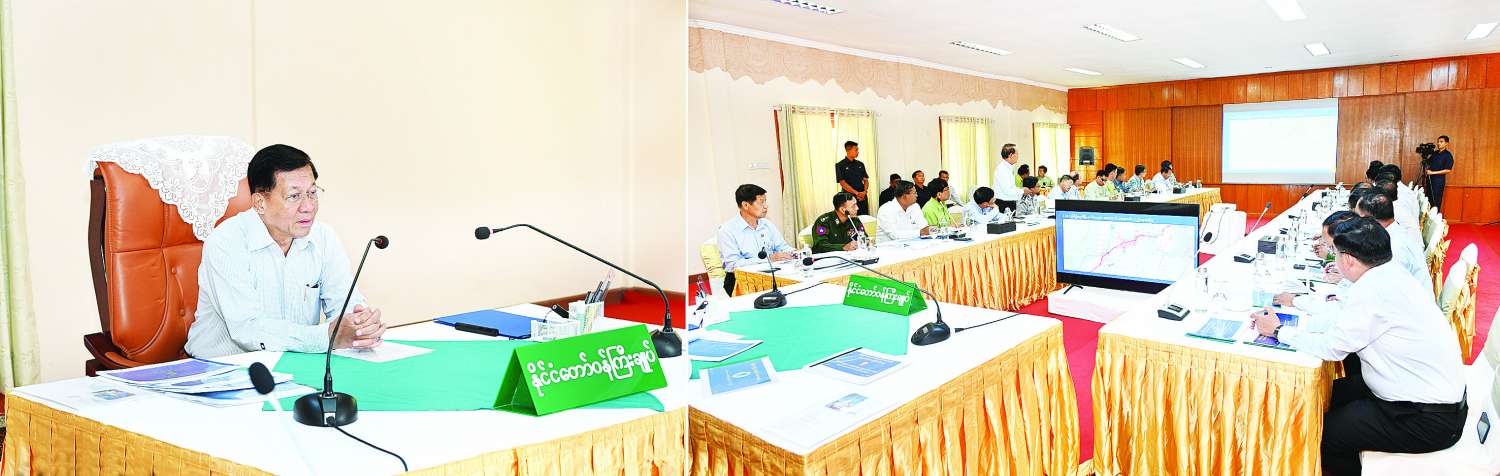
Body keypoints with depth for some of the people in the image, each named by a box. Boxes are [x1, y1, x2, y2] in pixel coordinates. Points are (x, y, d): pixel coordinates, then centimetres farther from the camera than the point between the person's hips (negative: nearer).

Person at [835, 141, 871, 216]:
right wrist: (857, 193, -14)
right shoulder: (840, 165, -3)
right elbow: (842, 183, -9)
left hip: (862, 197, 5)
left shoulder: (860, 164, 12)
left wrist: (864, 192, -7)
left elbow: (865, 180, 13)